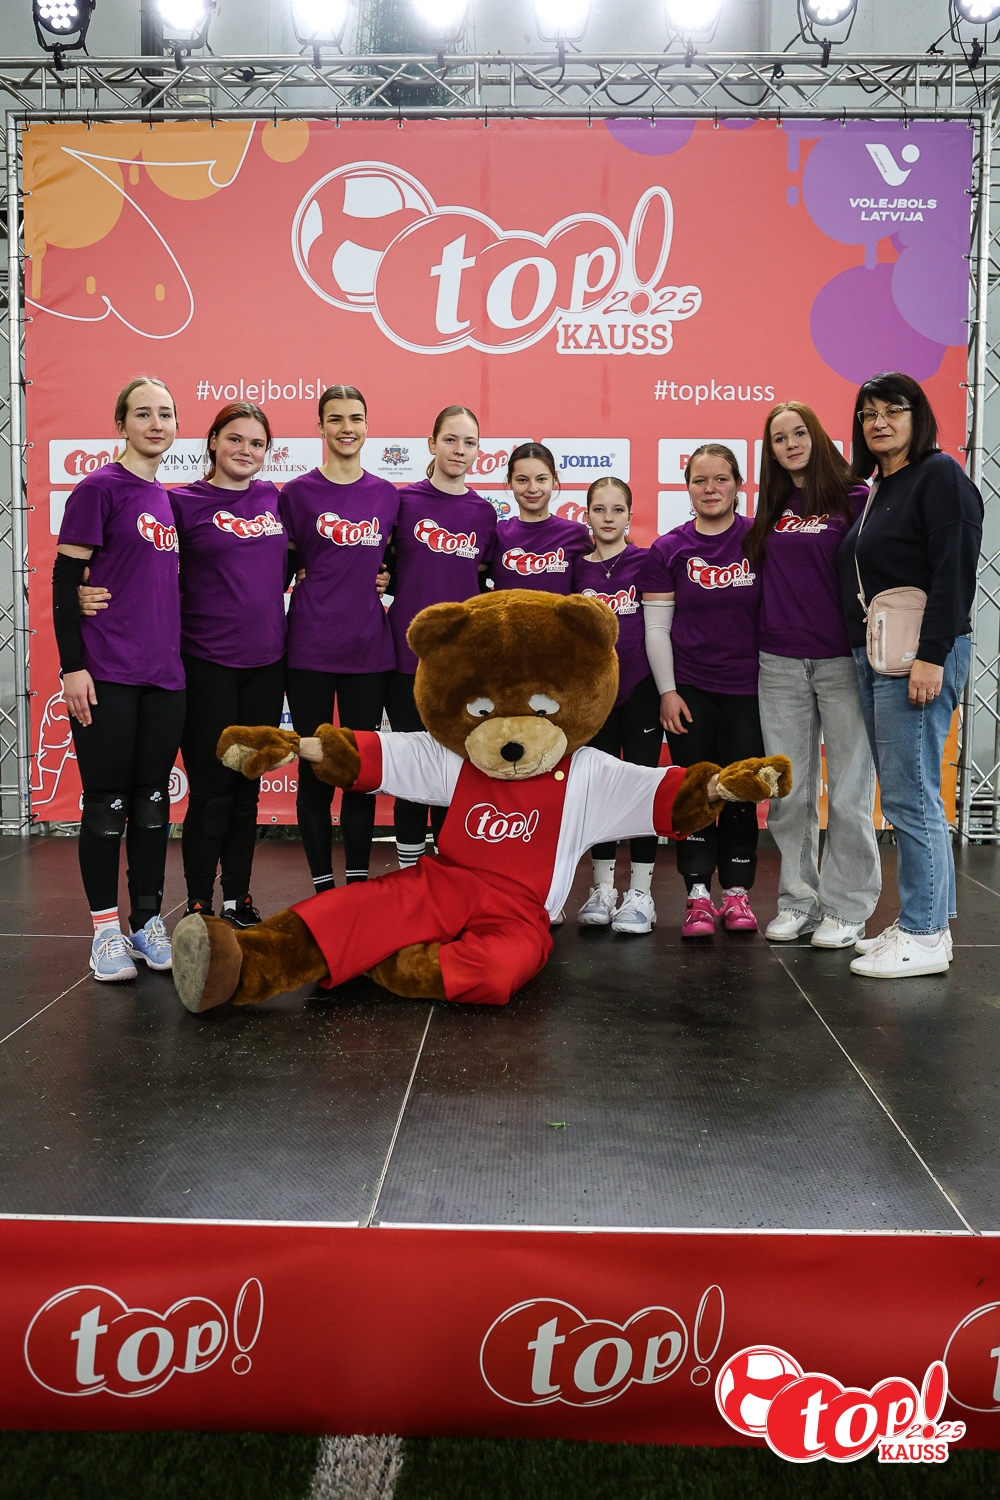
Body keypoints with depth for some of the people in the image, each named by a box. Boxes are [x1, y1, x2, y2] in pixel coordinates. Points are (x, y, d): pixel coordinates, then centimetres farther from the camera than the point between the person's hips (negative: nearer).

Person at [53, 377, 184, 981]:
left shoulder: (167, 498, 15)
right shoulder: (99, 488, -5)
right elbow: (65, 579, -8)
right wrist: (72, 665, -14)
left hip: (165, 673, 6)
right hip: (108, 674, -6)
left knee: (153, 800, 9)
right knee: (108, 801, 0)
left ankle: (148, 921, 19)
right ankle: (107, 928, 11)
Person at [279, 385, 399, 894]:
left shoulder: (386, 494, 9)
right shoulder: (298, 493, 0)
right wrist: (323, 582, -6)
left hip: (368, 649, 3)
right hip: (310, 650, -3)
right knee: (316, 767, 3)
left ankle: (359, 881, 18)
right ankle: (322, 884, 14)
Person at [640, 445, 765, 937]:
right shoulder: (668, 550, 2)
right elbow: (656, 627, 3)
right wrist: (667, 691, -3)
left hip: (748, 690, 0)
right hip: (690, 689, 0)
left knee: (741, 791, 4)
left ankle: (736, 892, 16)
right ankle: (698, 896, 7)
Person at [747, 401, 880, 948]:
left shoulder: (855, 499, -2)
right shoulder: (772, 509, 13)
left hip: (843, 661, -5)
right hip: (780, 664, 5)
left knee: (849, 791, 0)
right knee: (789, 792, 8)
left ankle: (846, 908, 11)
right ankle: (798, 901, 20)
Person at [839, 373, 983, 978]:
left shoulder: (940, 476, -6)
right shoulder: (876, 490, 20)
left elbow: (954, 573, -15)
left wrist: (931, 656, -22)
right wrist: (868, 651, 15)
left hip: (920, 657, -9)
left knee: (911, 797, -8)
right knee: (909, 797, 11)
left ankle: (924, 937, -1)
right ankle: (925, 923, 18)